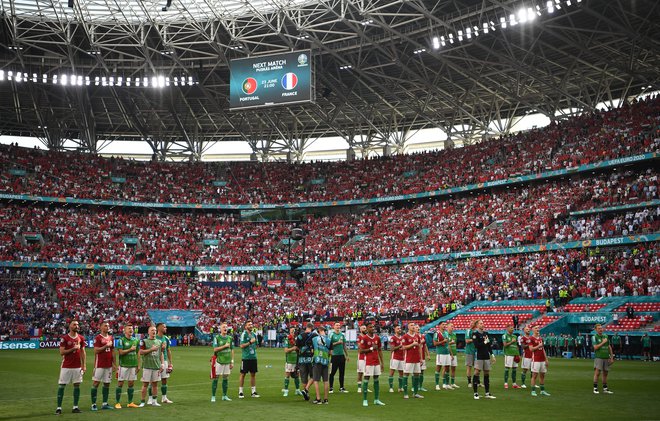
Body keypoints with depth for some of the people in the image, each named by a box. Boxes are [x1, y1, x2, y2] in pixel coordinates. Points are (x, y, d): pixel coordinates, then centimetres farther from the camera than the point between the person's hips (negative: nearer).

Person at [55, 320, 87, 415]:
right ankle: (59, 408, 6)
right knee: (61, 386, 0)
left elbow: (83, 352, 9)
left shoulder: (81, 338, 6)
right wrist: (73, 348, -18)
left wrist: (84, 365, 4)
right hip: (66, 367, -4)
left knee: (77, 385, 4)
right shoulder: (64, 338, -6)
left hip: (77, 366, 4)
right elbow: (61, 352, -10)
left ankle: (75, 407, 11)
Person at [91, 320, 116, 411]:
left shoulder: (111, 338, 13)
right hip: (100, 365, -6)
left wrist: (114, 364, 14)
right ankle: (93, 404, 2)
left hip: (109, 365, 6)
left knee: (107, 384, 8)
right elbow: (96, 351, -14)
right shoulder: (98, 338, -6)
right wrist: (106, 346, -18)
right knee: (96, 383, -3)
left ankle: (105, 403, 14)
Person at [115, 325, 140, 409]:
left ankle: (130, 402, 16)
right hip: (123, 365, -5)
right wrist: (131, 349, -10)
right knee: (120, 384, -1)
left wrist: (138, 365, 9)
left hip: (133, 365, 5)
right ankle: (117, 403, 5)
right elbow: (120, 352, -13)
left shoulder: (136, 340, 10)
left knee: (131, 384, 8)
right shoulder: (121, 340, -5)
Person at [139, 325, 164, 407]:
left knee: (155, 384, 7)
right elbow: (141, 352, -9)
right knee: (145, 384, -2)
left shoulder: (159, 342, 13)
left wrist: (162, 364, 8)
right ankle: (143, 402, 4)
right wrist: (151, 349, -14)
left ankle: (154, 401, 14)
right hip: (147, 366, -4)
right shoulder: (144, 341, 0)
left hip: (157, 366, 4)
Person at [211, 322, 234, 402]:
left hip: (227, 361, 5)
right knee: (215, 378, -1)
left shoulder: (230, 338, 9)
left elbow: (232, 350, 12)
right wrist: (225, 346, -14)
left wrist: (232, 361, 9)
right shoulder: (216, 337, -5)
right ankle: (213, 396, 5)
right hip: (218, 361, -5)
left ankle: (224, 396, 18)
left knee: (226, 378, 9)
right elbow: (215, 349, -12)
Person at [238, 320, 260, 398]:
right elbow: (242, 346, -15)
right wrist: (250, 342, -19)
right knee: (243, 374, 1)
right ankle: (240, 392, 7)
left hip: (253, 357, 6)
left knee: (253, 374, 8)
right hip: (246, 357, -6)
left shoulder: (253, 334, 12)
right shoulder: (244, 334, -8)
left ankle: (253, 392, 14)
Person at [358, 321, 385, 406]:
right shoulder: (364, 338, -8)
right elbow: (360, 351, -10)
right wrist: (371, 348, -14)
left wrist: (382, 362, 12)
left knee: (376, 379, 9)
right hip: (368, 362, -6)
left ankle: (376, 400, 16)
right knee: (366, 379, -4)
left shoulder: (377, 338, 9)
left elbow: (380, 350, 14)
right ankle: (364, 400, 2)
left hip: (376, 362, 6)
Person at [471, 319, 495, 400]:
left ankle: (487, 393, 16)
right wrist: (484, 342, -12)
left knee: (487, 373, 9)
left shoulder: (486, 333, 13)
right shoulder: (475, 333, -7)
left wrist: (492, 354, 16)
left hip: (486, 356, 7)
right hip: (479, 356, -7)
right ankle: (475, 393, 0)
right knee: (476, 373, -6)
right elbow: (476, 345, -17)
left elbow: (489, 345, 18)